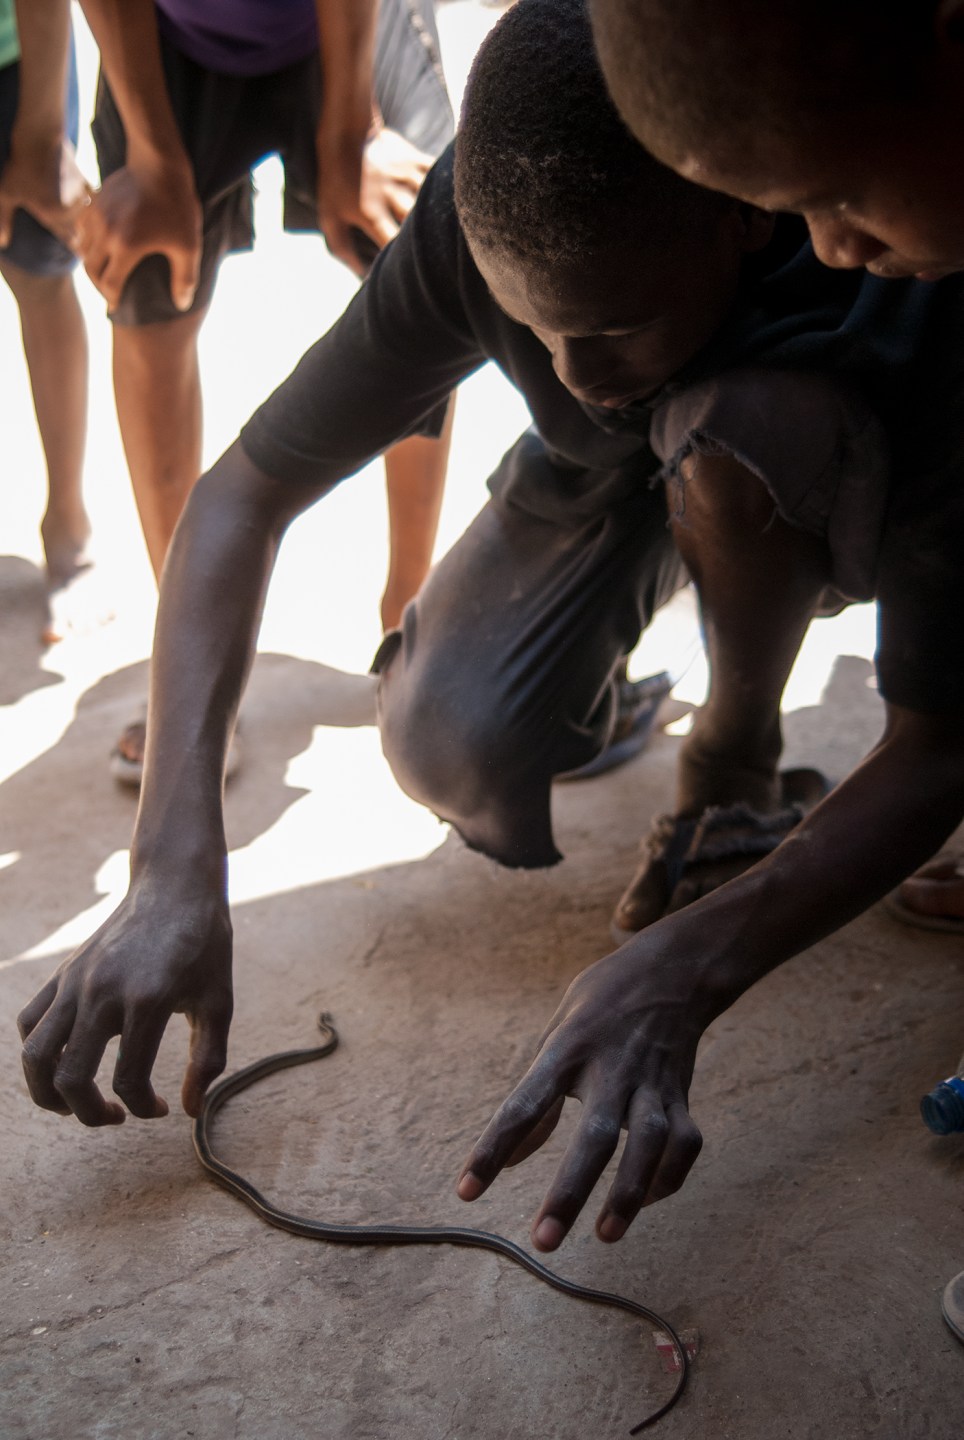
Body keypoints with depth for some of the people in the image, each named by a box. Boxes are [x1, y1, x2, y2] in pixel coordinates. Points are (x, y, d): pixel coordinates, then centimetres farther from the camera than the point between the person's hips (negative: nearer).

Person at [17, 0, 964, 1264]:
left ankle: (734, 766, -10)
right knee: (450, 748, -28)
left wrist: (685, 969, -51)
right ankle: (593, 690, 9)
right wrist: (174, 871, -37)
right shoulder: (485, 223, -31)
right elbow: (246, 492, -25)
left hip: (811, 516, -2)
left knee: (743, 418, -39)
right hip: (606, 487, 2)